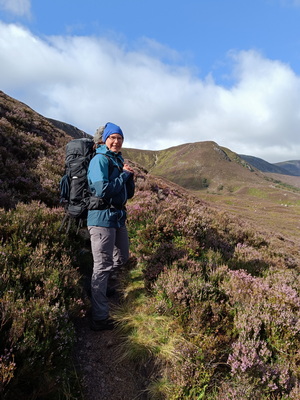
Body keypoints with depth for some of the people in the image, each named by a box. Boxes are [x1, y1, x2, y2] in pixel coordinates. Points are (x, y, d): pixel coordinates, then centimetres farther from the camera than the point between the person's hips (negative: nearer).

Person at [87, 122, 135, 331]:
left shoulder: (119, 161, 15)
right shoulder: (100, 159, -9)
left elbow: (129, 194, 16)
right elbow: (103, 191, -20)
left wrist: (130, 177, -1)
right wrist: (124, 174, -12)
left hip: (118, 216, 9)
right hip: (102, 217, -9)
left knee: (122, 258, 19)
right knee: (102, 267, -3)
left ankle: (97, 282, 41)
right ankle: (100, 318, 7)